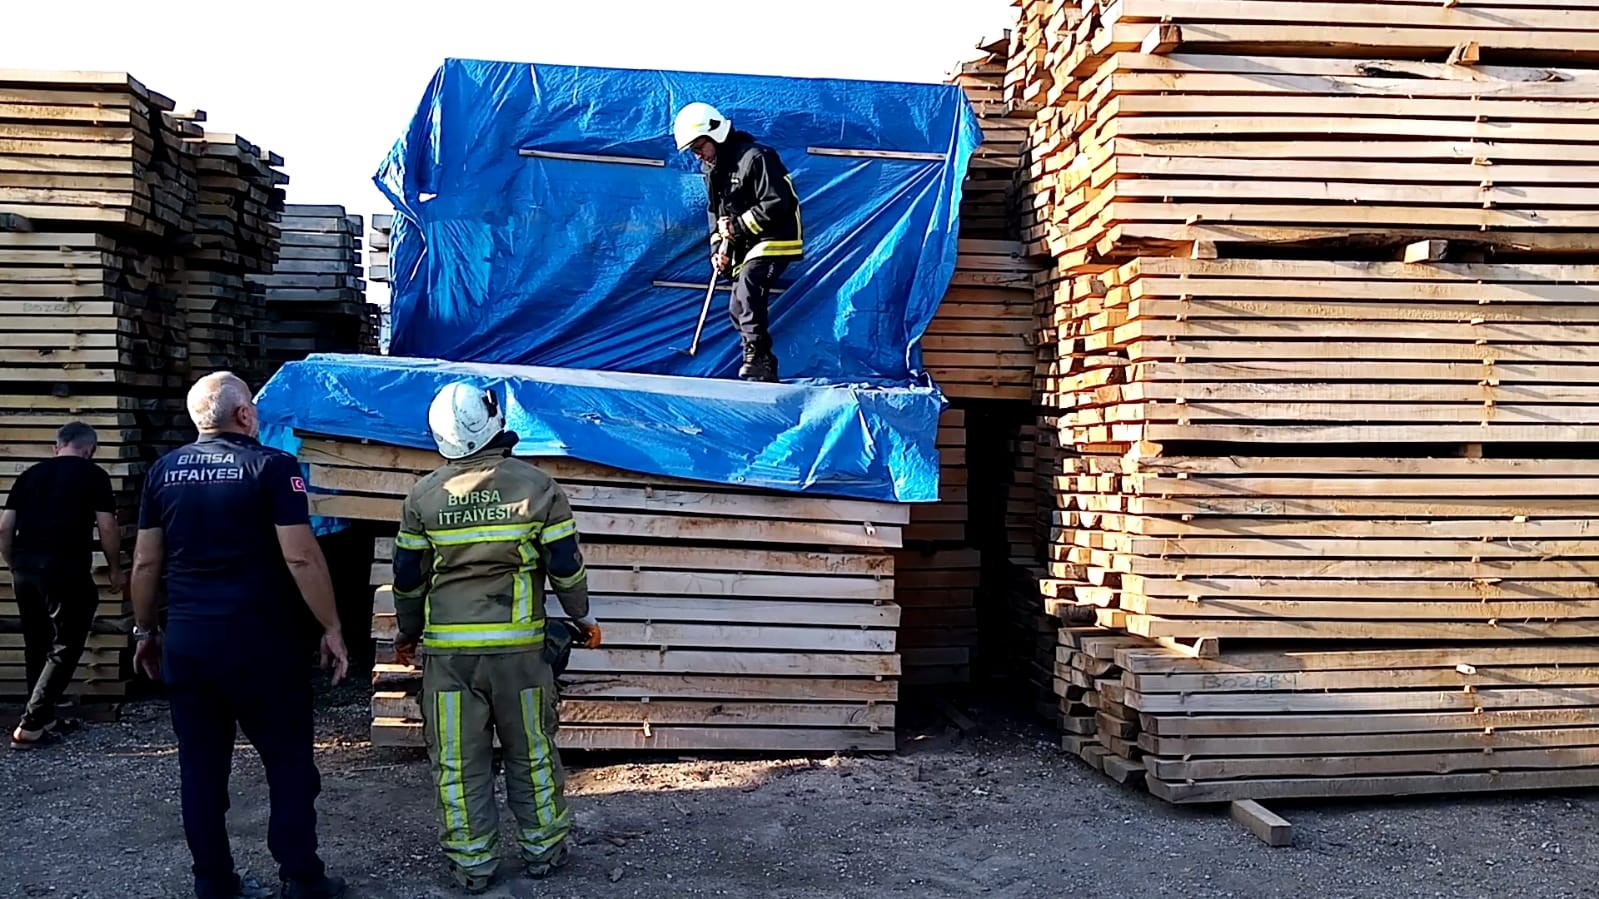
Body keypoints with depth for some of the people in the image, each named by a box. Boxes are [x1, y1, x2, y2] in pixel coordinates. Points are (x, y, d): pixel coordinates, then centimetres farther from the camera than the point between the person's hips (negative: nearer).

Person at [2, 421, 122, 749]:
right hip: (66, 569, -6)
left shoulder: (29, 475, 15)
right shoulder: (93, 475, 1)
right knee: (65, 646, 3)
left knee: (36, 646, 17)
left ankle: (43, 718, 25)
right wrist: (115, 569, 8)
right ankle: (31, 724, -3)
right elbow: (107, 529, -4)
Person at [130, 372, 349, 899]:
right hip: (258, 642, -5)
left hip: (185, 642, 5)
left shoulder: (164, 471, 7)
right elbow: (301, 557, -13)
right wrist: (332, 629, -6)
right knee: (290, 763, 6)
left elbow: (145, 562, 9)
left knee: (201, 767, 12)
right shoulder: (271, 466, -8)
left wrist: (144, 630, 20)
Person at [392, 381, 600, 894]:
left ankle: (471, 863, 17)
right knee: (532, 753, 14)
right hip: (518, 645, 0)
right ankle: (542, 849, 24)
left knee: (458, 762, 10)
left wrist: (407, 635, 22)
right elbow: (565, 565, -2)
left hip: (447, 647, 1)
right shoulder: (537, 486, -6)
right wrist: (582, 618, 14)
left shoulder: (425, 495, -1)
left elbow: (408, 577, 6)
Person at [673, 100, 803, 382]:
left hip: (774, 241, -10)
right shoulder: (712, 169, 11)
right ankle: (763, 369, 18)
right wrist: (718, 248, 0)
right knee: (738, 309, 8)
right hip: (744, 247, 10)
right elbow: (715, 212, 16)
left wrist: (738, 226, -20)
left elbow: (775, 204, -23)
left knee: (747, 292, -28)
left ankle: (758, 359, -26)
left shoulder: (756, 157, -18)